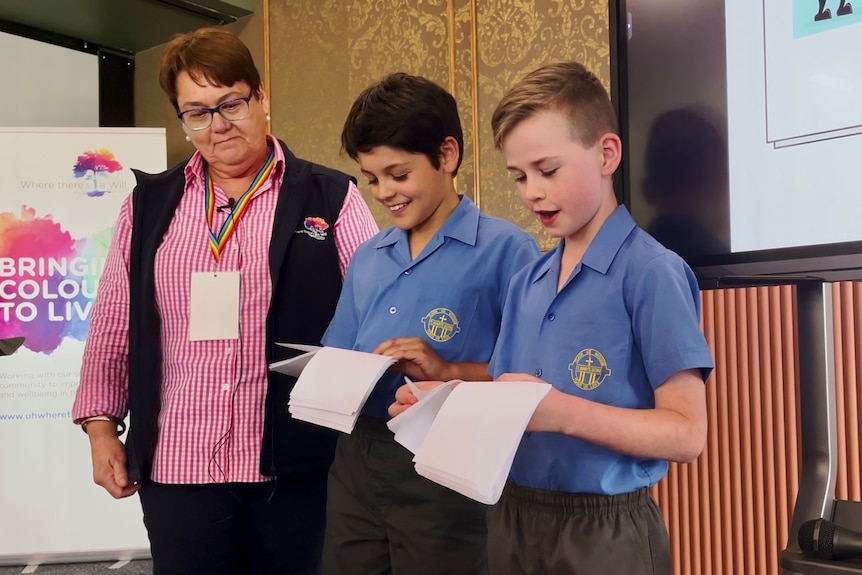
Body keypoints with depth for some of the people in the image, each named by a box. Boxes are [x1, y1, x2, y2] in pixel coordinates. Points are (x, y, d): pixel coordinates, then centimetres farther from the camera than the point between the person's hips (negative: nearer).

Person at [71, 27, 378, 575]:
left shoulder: (331, 197, 1)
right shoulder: (149, 203, 9)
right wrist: (101, 424, 8)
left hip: (296, 462, -1)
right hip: (177, 464, 2)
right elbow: (114, 323, 12)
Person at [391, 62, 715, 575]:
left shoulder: (650, 273, -14)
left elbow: (687, 433, -16)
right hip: (514, 521, 6)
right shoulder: (526, 283, 7)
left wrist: (564, 412, -25)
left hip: (604, 532, -6)